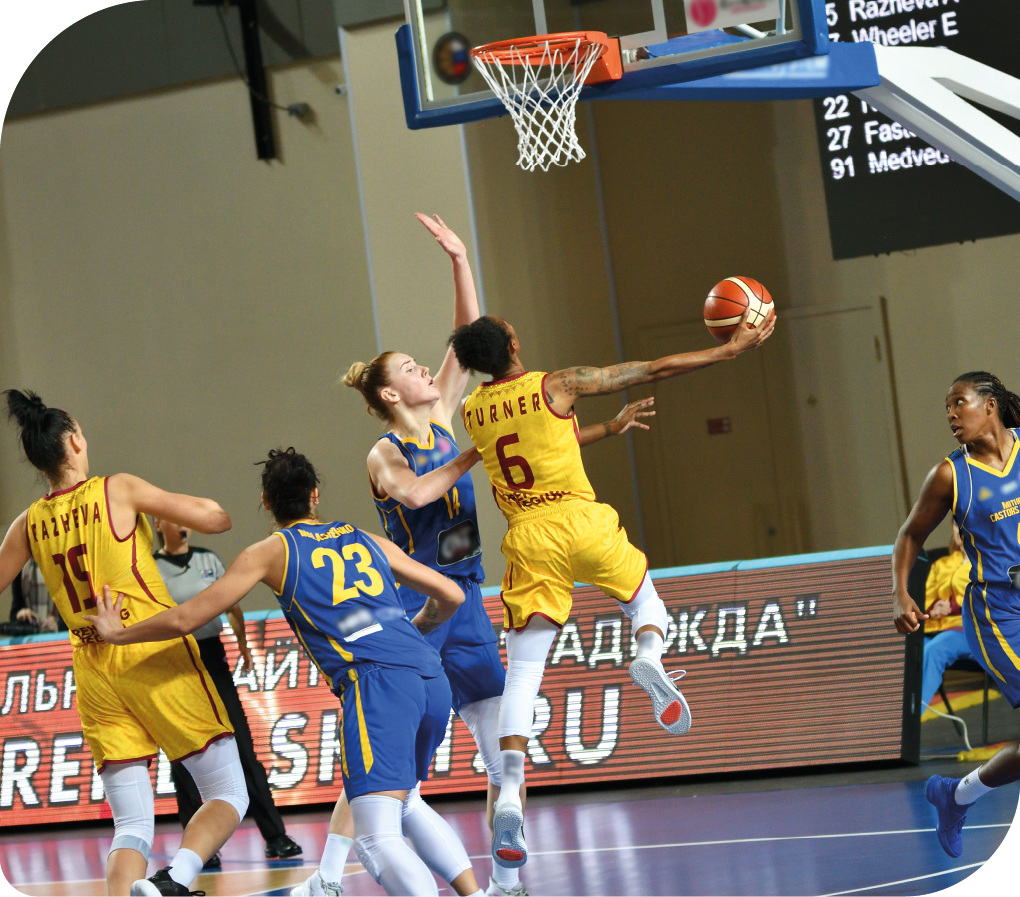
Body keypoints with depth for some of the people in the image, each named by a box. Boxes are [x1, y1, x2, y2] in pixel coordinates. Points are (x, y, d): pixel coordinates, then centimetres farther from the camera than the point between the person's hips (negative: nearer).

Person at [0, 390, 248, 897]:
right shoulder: (118, 490, -2)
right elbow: (216, 520, -3)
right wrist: (197, 506, 18)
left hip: (93, 674, 5)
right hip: (156, 655, -4)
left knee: (132, 827, 7)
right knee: (228, 796, 0)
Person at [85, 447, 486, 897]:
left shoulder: (271, 551, 14)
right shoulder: (368, 541, 27)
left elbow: (185, 619, 11)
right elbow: (451, 595, 30)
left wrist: (118, 632, 27)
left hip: (376, 680, -6)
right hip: (432, 675, 6)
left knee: (377, 839, -15)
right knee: (406, 803, 30)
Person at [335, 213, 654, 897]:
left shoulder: (444, 422, 8)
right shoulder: (384, 454, -7)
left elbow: (469, 336, 6)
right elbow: (416, 491, -30)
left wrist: (460, 261, -1)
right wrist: (474, 454, -18)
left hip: (465, 610, 6)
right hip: (408, 613, -6)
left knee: (507, 755, -1)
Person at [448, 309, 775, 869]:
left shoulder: (471, 412, 10)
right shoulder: (557, 385, -3)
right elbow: (656, 370, 0)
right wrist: (732, 349, 7)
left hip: (528, 539, 2)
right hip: (579, 520, -2)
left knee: (521, 673, 1)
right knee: (646, 602, 24)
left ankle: (509, 792, -14)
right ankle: (650, 657, -11)